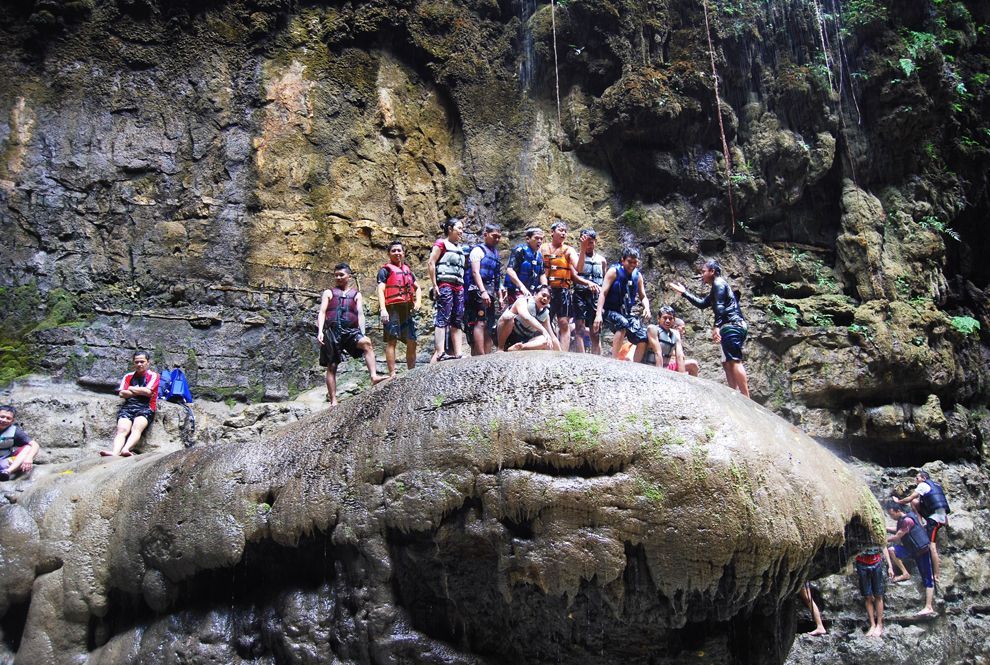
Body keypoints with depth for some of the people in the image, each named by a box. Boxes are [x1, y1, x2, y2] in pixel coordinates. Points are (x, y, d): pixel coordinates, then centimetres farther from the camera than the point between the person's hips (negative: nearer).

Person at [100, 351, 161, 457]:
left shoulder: (153, 376, 14)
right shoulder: (128, 376, 24)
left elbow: (148, 391, -3)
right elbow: (121, 393, 9)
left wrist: (131, 389, 9)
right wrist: (141, 392, 2)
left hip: (146, 408, -3)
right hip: (128, 407, 3)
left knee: (137, 428, -33)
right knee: (122, 430, -26)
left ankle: (125, 450, -57)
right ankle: (115, 453, -50)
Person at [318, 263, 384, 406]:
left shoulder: (356, 294, 19)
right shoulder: (329, 293, 17)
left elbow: (360, 314, 9)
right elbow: (322, 313, 7)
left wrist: (362, 333, -5)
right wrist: (320, 331, -8)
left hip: (350, 331, 0)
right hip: (332, 331, 0)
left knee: (366, 343, -32)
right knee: (332, 366, 0)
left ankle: (374, 376, -42)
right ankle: (333, 400, 4)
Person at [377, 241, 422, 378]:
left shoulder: (407, 270, 22)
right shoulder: (385, 270, 4)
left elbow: (417, 287, 27)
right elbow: (381, 290, -7)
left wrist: (418, 301, 7)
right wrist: (383, 309, -21)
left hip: (408, 309, 6)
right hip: (392, 308, -6)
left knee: (412, 342, 5)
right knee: (391, 341, -10)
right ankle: (392, 374, -12)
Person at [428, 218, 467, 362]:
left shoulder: (459, 248, 23)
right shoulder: (441, 243, 1)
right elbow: (431, 263, -8)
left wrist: (463, 286, 15)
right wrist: (435, 285, -13)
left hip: (459, 287, 8)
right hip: (445, 285, -8)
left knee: (457, 322, 4)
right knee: (442, 319, -12)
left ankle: (457, 353, 3)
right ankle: (439, 353, -17)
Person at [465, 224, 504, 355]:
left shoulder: (495, 253, 23)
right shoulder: (478, 250, -1)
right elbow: (475, 272, -14)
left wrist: (500, 297, 19)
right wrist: (483, 291, -25)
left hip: (490, 294, 9)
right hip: (478, 292, -9)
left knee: (489, 327, 6)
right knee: (480, 323, -18)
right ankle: (481, 355, -25)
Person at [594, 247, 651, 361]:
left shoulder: (638, 276, 7)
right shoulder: (614, 271, -8)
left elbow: (643, 297, 15)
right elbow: (603, 293, -14)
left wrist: (646, 308, -9)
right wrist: (598, 314, -26)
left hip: (627, 313, 6)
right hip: (610, 311, -6)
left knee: (643, 339, -9)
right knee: (623, 323, -37)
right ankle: (614, 360, -31)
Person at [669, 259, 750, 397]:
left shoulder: (718, 283, -3)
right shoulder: (716, 288, 28)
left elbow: (720, 306, -16)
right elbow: (701, 304, 32)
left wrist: (717, 326, -25)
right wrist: (684, 292, 32)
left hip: (732, 325, -11)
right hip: (733, 327, 11)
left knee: (734, 361, -17)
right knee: (727, 363, 7)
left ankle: (746, 399, -24)